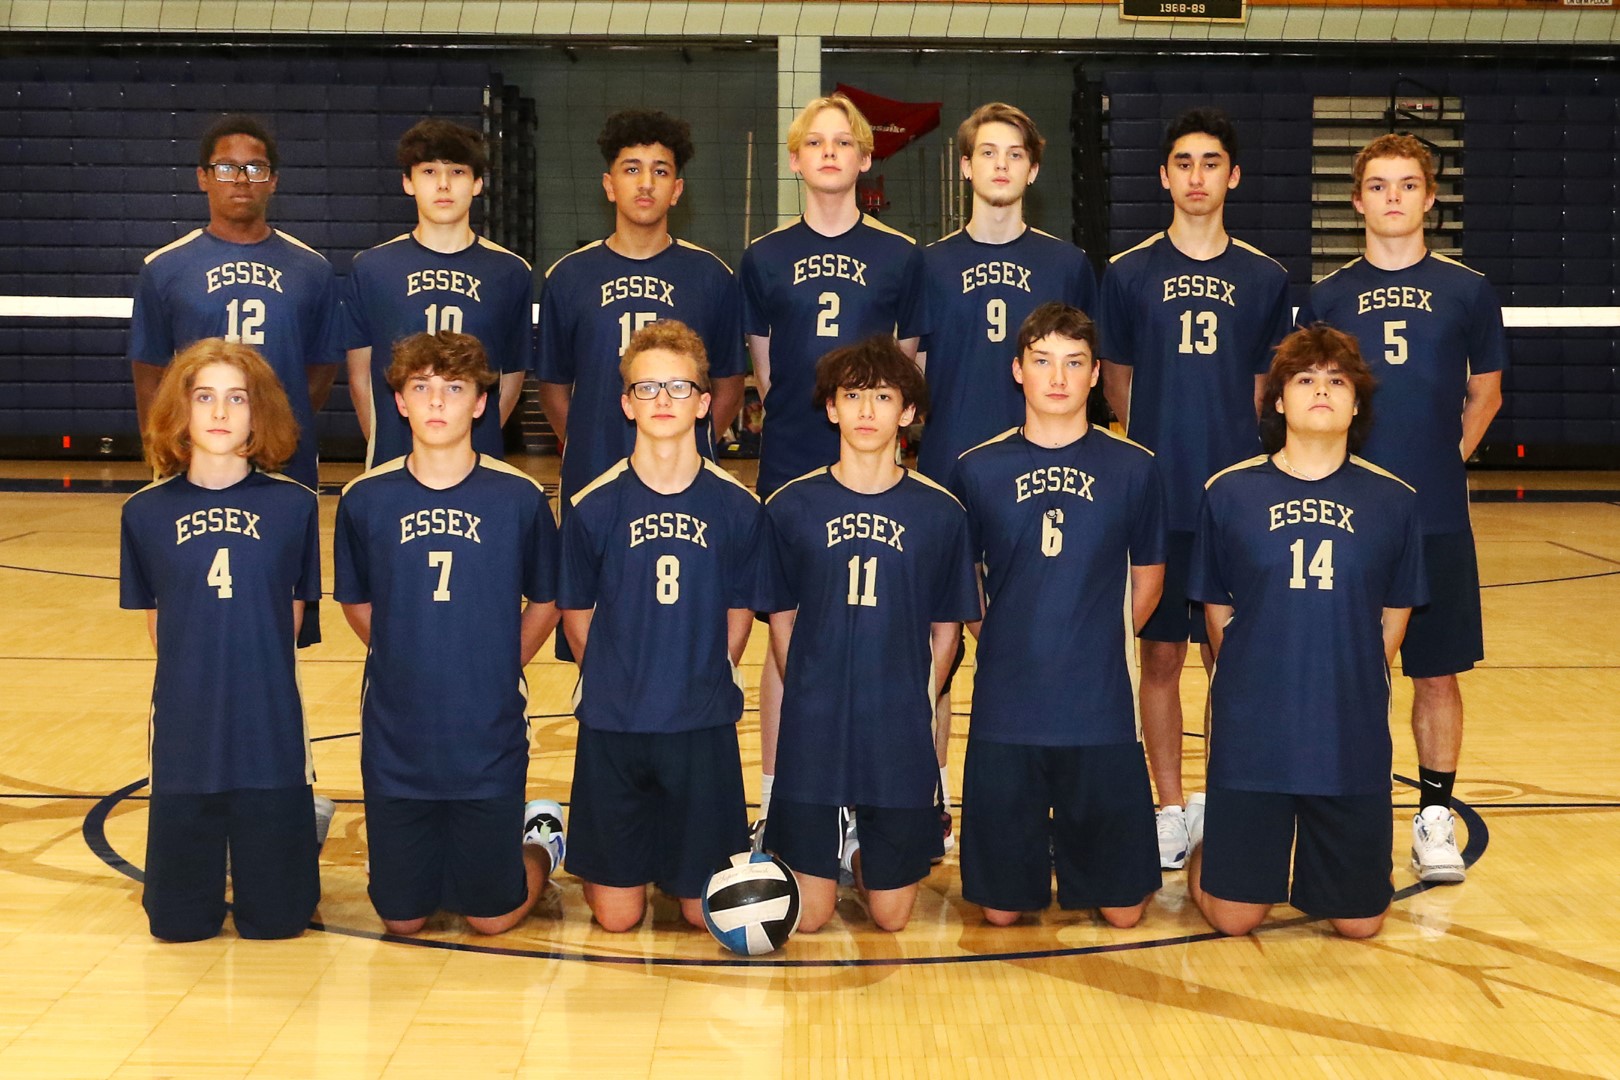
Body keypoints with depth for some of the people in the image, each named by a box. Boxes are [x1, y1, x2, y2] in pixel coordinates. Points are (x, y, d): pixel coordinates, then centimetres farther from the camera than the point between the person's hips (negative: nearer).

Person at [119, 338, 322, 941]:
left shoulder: (293, 506, -3)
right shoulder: (146, 512, 0)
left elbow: (293, 611, 8)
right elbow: (156, 621, 10)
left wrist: (253, 672, 6)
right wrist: (199, 677, 7)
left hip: (271, 736, -1)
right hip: (184, 735, 1)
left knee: (275, 920, 7)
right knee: (180, 922, 7)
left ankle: (301, 831, 36)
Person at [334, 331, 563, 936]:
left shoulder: (519, 497, -6)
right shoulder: (366, 499, -3)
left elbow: (545, 602, 7)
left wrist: (497, 670, 3)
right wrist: (407, 662, 7)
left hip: (490, 743, -1)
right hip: (396, 744, 1)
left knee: (491, 917, 7)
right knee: (402, 919, 9)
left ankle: (540, 843, 37)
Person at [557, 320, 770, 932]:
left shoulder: (737, 508, -3)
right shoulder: (594, 507, -5)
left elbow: (739, 614, 7)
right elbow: (577, 615, 5)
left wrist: (705, 685, 4)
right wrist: (619, 685, 5)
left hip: (704, 727, 1)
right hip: (612, 726, 0)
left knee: (705, 909, 5)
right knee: (616, 916, 4)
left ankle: (676, 856, 36)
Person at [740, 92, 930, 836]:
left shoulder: (900, 257, 3)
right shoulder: (765, 258, 5)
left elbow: (909, 366, 9)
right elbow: (763, 371, 11)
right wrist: (806, 419, 6)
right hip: (788, 469, 0)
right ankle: (773, 801, 15)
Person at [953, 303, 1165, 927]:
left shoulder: (1132, 469, 1)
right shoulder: (979, 469, 1)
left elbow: (1147, 579, 12)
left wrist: (1100, 643, 8)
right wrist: (998, 642, 2)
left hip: (1102, 709, 0)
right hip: (1006, 707, 0)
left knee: (1122, 909, 6)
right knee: (1001, 909, 6)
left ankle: (1075, 849, 35)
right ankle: (1037, 852, 36)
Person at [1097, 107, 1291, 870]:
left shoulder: (1264, 279, 5)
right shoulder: (1128, 274, 2)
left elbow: (1263, 388, 13)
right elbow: (1117, 384, 10)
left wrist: (1226, 440, 8)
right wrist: (1156, 447, 9)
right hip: (1156, 497, 0)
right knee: (1161, 655, 5)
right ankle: (1171, 813, 16)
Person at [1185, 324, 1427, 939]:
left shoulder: (1391, 500, 0)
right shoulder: (1230, 492, -3)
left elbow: (1393, 618, 8)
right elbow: (1217, 613, 5)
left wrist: (1349, 692, 4)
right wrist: (1251, 689, 3)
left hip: (1353, 740, 1)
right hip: (1251, 734, -1)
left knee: (1358, 921, 7)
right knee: (1234, 918, 3)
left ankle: (1320, 852, 37)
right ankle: (1209, 839, 34)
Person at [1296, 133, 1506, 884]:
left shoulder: (1467, 291, 3)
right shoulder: (1328, 296, 4)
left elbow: (1485, 394, 13)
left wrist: (1449, 456, 4)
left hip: (1438, 518, 0)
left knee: (1438, 674, 5)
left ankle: (1434, 815, 17)